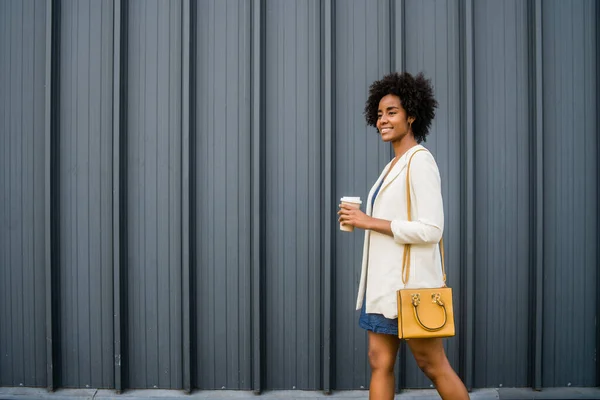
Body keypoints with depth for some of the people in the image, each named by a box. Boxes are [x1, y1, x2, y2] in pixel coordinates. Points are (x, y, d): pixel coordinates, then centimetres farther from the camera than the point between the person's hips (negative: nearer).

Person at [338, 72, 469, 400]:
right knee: (380, 361, 9)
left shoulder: (420, 161, -13)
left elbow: (431, 230, -20)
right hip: (385, 281, 9)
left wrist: (370, 222, -18)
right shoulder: (394, 164, 14)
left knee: (433, 365, 4)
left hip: (409, 282, -9)